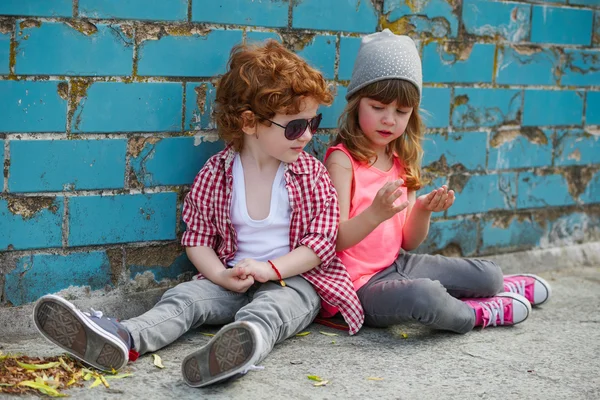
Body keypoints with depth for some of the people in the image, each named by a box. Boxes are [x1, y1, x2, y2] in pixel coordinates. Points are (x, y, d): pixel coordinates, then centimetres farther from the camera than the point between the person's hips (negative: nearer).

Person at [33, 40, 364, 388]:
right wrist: (222, 276, -14)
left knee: (266, 310, -35)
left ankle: (242, 346, -68)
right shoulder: (215, 174, 0)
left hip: (295, 279, -3)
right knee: (185, 296, -21)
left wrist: (270, 268, -20)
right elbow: (197, 237, 5)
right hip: (234, 279, 3)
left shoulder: (312, 174, -3)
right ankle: (122, 340, -46)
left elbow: (322, 240, -7)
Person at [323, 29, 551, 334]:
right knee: (423, 295, -36)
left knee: (489, 275, 7)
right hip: (359, 283, -8)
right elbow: (335, 240, -21)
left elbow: (408, 242, 10)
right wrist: (375, 214, -38)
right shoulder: (342, 160, -14)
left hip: (397, 265, 8)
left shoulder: (400, 161, 9)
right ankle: (478, 313, -5)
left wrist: (423, 211, -10)